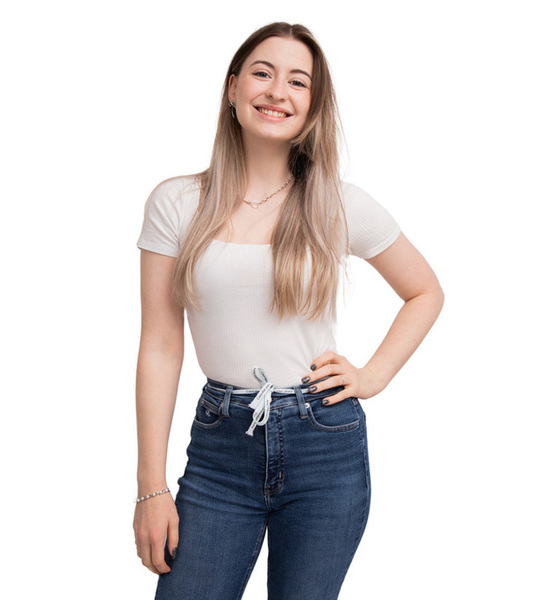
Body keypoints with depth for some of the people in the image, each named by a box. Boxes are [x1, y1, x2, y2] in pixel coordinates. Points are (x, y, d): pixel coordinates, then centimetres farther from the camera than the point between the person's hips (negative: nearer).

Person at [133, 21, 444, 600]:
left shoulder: (344, 206, -2)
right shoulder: (176, 203, -1)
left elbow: (426, 292, 14)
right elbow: (160, 349, -2)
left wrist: (373, 375, 1)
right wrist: (151, 486, -3)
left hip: (324, 444, 0)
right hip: (220, 446, 0)